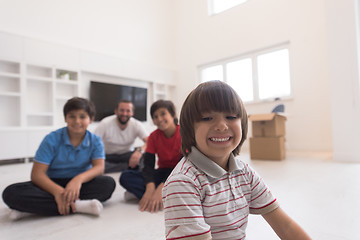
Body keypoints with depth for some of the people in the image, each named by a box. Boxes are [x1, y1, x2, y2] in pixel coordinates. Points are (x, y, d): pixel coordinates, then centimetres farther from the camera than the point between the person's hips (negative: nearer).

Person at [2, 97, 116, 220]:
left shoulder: (95, 141, -4)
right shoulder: (52, 139, -9)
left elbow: (99, 167, -18)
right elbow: (37, 173, -15)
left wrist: (79, 178, -40)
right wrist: (57, 190, -35)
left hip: (80, 184, 1)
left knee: (109, 183, -29)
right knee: (11, 193, -26)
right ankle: (77, 205, -33)